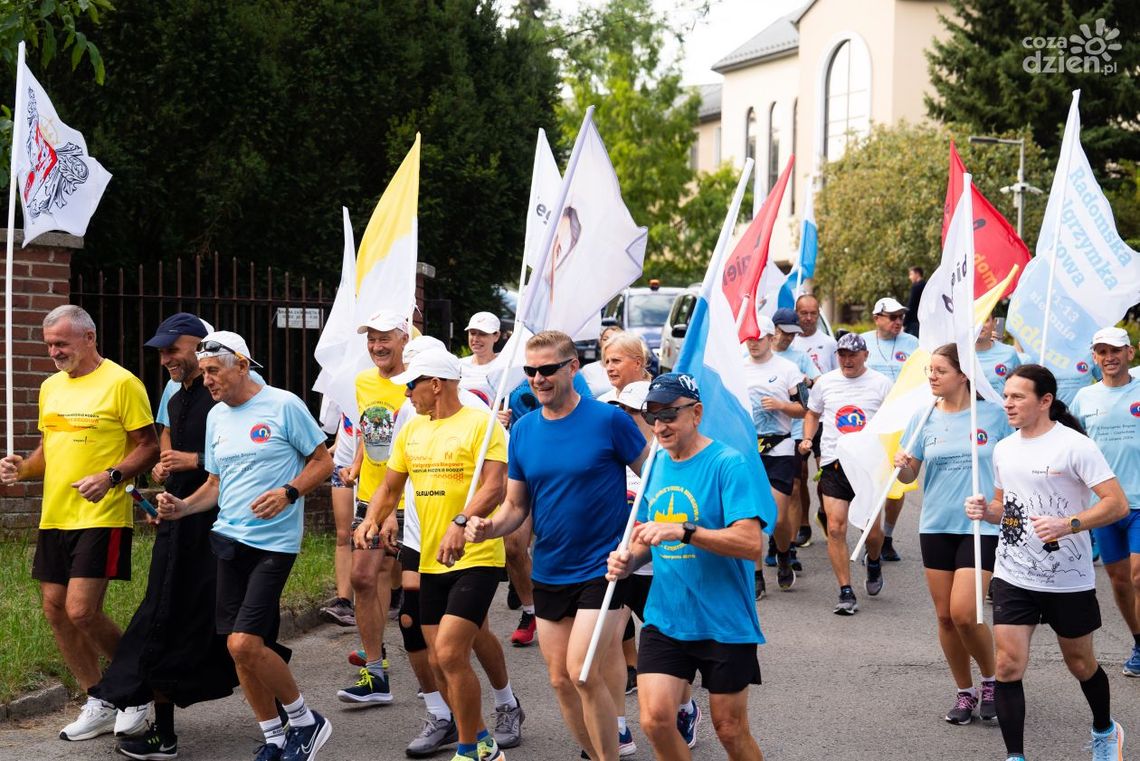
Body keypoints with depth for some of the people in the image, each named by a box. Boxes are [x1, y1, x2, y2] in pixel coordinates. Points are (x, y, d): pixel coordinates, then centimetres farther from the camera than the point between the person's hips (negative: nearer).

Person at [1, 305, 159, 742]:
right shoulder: (51, 387, 14)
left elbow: (149, 447, -8)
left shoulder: (121, 383, -8)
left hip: (101, 518, -8)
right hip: (54, 518, 8)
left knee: (81, 611, -14)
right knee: (55, 609, 7)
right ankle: (99, 705, 20)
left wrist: (110, 477, -23)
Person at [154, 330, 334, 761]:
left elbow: (323, 462, -2)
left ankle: (305, 721, 5)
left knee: (244, 644, -15)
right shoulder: (216, 417, 13)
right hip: (229, 537, 7)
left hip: (274, 542, -7)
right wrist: (182, 507, 2)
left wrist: (289, 493, -18)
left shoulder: (284, 406, -7)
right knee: (240, 647, 5)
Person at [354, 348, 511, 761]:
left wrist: (461, 524, -35)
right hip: (432, 561, 8)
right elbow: (390, 486, 18)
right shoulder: (412, 429, 13)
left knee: (449, 653, -16)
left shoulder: (480, 423, -10)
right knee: (439, 662, 9)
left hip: (475, 558, -8)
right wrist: (371, 521, -1)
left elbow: (495, 486, -21)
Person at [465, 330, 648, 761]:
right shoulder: (523, 430, 4)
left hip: (601, 566, -6)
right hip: (549, 571, 6)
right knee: (560, 679, 10)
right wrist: (489, 527, -11)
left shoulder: (608, 419, -11)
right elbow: (516, 506, 9)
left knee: (582, 672, -16)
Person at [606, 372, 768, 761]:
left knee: (730, 730, 5)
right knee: (655, 719, -6)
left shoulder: (727, 464, -13)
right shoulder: (655, 466, 7)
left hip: (724, 623, -5)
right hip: (664, 619, 5)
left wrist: (681, 531, -30)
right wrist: (628, 560, -3)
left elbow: (751, 543, -22)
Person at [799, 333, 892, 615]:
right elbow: (812, 413, 23)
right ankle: (846, 593, -2)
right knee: (835, 528, -8)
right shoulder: (825, 382, 9)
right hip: (833, 463, 1)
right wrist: (807, 438, 5)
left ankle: (873, 563, 37)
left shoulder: (880, 383, 3)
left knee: (871, 528, 1)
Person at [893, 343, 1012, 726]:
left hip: (981, 526, -4)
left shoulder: (994, 415, -4)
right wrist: (902, 465, -14)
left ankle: (991, 680, 11)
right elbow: (910, 475, 7)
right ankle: (965, 693, 23)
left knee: (963, 613, -14)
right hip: (936, 526, 4)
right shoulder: (924, 418, 4)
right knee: (945, 616, 6)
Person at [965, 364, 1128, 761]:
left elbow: (1117, 504, -17)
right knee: (1008, 665, -7)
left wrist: (1067, 525, -30)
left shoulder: (1075, 445, -13)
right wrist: (986, 510, -2)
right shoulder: (1003, 449, 6)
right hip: (1013, 576, 4)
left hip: (1069, 580, -4)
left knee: (1080, 663, 14)